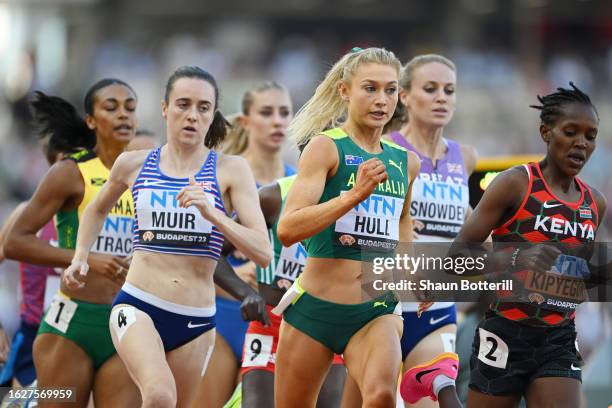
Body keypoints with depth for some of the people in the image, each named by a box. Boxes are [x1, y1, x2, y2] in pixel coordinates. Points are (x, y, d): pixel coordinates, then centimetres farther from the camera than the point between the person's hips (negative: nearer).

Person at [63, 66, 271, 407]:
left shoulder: (230, 170, -1)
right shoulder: (134, 164, 5)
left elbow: (263, 253, -11)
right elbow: (98, 210, 28)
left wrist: (212, 214, -23)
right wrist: (80, 257, 13)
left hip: (196, 322, 1)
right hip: (137, 307, -1)